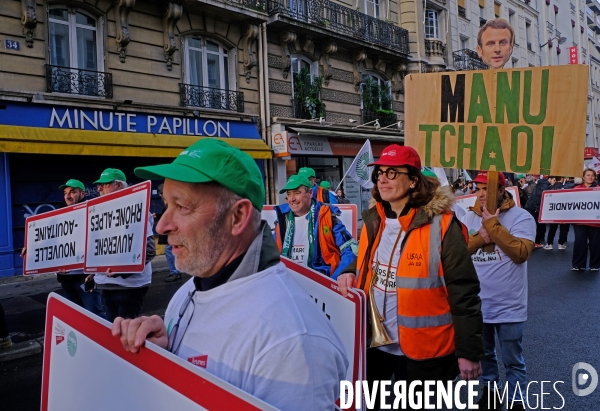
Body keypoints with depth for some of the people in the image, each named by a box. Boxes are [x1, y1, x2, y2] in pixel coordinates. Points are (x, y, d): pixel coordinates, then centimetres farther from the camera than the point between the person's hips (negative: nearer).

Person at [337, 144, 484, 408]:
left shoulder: (440, 225, -16)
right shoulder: (373, 221, 2)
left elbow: (464, 293, -14)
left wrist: (469, 351, -12)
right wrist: (349, 274, -4)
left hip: (422, 347, -5)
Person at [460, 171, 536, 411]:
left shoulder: (521, 217, -12)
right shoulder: (469, 217, 0)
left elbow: (521, 253, -25)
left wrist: (493, 225, -24)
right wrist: (481, 237, -22)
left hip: (508, 305, -4)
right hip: (477, 303, 4)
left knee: (512, 361, 10)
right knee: (484, 354, 22)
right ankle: (490, 390, 43)